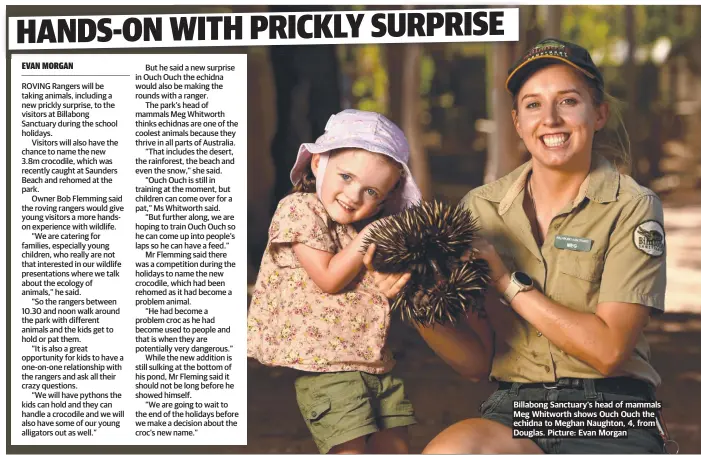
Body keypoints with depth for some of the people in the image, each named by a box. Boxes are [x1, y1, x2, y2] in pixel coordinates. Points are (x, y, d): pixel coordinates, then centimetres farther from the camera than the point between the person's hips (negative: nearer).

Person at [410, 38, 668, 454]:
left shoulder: (633, 208, -3)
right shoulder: (481, 207, 7)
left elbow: (608, 349, -12)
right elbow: (477, 361, 6)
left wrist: (509, 283, -11)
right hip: (514, 409, 3)